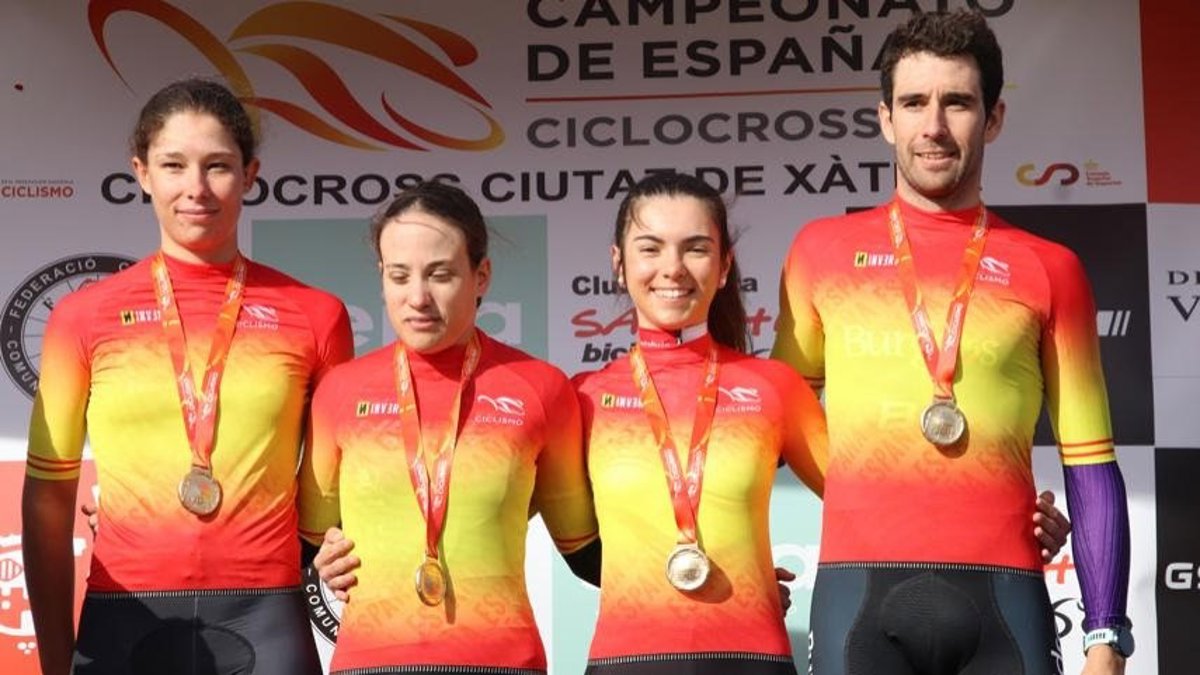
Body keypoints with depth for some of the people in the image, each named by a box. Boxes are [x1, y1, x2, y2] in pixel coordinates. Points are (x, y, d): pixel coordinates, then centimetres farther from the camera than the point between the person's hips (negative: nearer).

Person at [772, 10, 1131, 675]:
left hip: (1003, 593, 0)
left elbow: (1090, 466, 7)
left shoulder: (1048, 269, 8)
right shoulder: (822, 250, 10)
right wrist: (866, 494, 6)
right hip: (859, 589, 0)